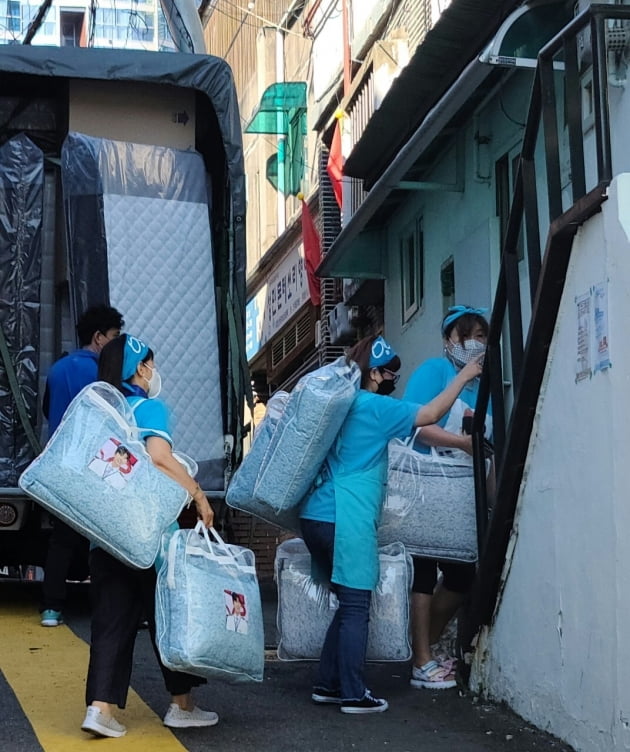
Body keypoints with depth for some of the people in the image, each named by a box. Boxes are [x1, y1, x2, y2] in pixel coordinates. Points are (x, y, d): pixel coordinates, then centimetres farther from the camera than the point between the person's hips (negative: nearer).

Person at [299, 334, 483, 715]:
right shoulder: (373, 406, -7)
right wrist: (463, 377, -1)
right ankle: (354, 695, -1)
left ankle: (328, 684, 18)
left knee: (348, 605, 15)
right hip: (346, 522, -9)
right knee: (356, 608, -4)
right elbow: (428, 415, -10)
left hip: (318, 517, 9)